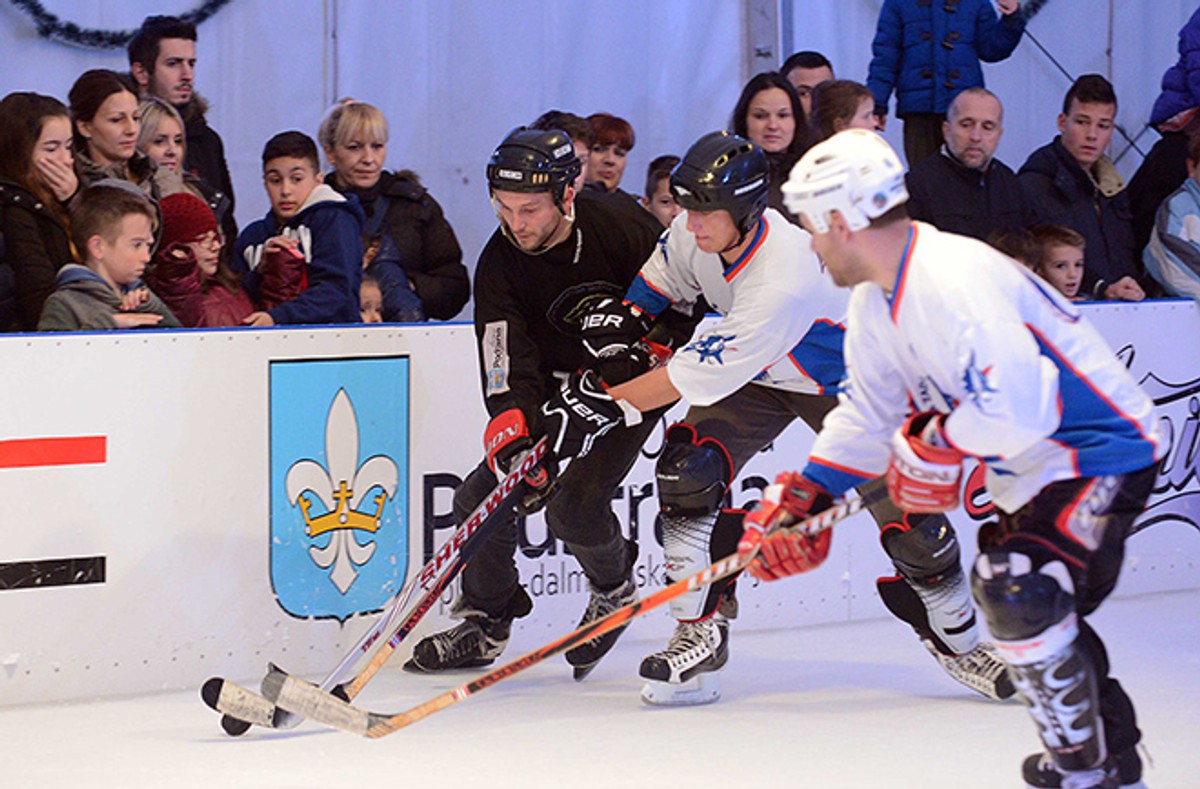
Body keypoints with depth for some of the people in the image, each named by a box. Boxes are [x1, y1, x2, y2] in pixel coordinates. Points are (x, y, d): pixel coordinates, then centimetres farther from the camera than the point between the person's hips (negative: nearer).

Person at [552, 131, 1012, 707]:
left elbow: (697, 377, -38)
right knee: (686, 474, -18)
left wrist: (608, 402, -33)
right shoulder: (695, 232, -20)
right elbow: (668, 273, 8)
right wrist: (627, 312, -8)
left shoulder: (785, 280, -42)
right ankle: (700, 635, -8)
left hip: (841, 382, -6)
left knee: (908, 518, -10)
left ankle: (959, 642, 17)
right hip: (756, 374, 6)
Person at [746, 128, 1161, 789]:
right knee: (1005, 592, 19)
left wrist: (936, 450, -21)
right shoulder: (876, 300, 6)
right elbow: (869, 413, 15)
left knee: (1018, 589, -24)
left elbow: (1016, 403, -37)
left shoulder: (951, 281, -28)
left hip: (1102, 451, -11)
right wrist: (803, 499, 8)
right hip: (1038, 464, 11)